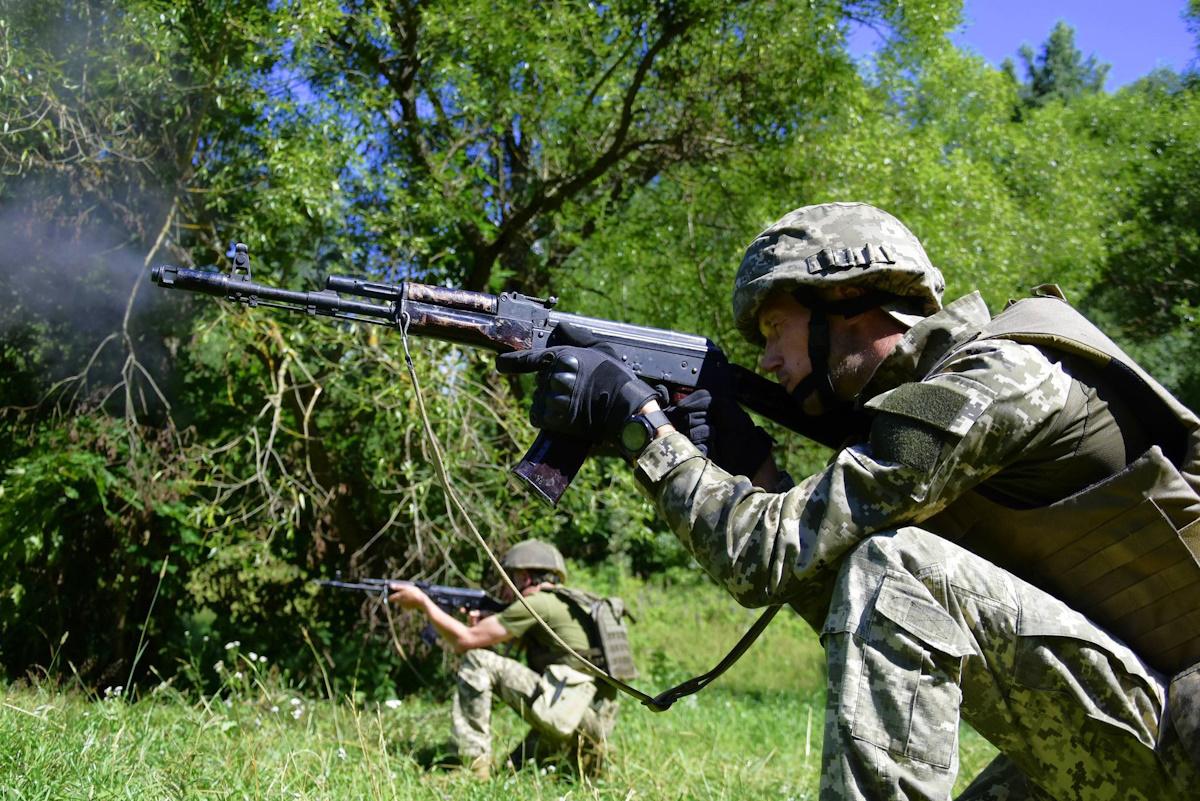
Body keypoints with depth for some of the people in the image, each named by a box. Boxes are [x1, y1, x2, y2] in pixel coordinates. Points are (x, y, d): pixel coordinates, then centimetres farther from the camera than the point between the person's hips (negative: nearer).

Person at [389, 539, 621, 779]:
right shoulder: (569, 603, 23)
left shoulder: (538, 603, -5)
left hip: (569, 716, -10)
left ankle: (472, 764, -4)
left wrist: (423, 602, 7)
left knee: (475, 662, -3)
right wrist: (482, 624, 15)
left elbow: (465, 640, -3)